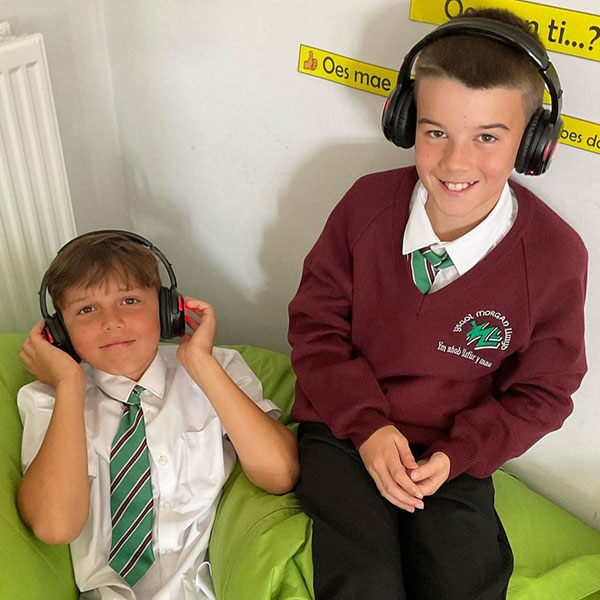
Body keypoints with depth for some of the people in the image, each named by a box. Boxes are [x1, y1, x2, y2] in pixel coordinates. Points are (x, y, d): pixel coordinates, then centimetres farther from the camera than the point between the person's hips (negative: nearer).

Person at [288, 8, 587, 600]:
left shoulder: (556, 256, -13)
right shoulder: (367, 204, -11)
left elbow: (541, 394, -1)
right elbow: (315, 321, -2)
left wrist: (457, 455, -13)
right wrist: (367, 424, -12)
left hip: (455, 458, 1)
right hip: (345, 430, 0)